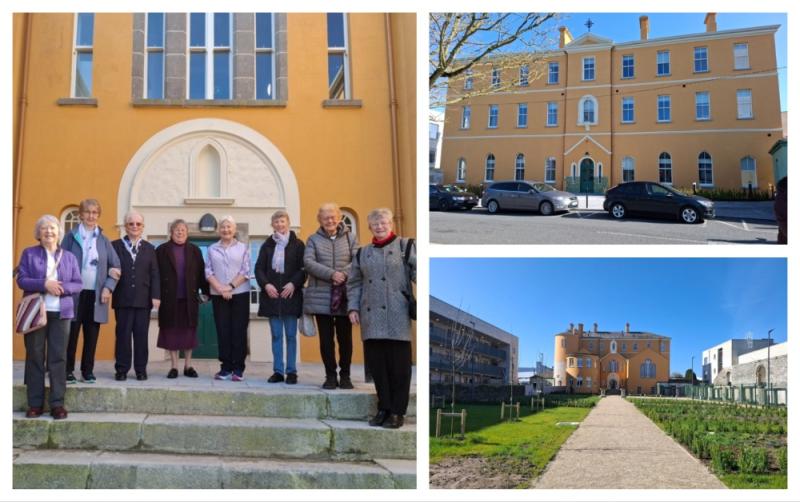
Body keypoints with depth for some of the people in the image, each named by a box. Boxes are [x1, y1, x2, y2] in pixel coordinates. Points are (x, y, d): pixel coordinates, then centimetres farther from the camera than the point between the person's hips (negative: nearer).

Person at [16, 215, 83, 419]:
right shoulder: (29, 253, 6)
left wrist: (62, 288, -13)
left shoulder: (69, 257, 11)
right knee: (34, 357, 1)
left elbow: (78, 284, 7)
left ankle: (57, 403, 2)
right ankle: (35, 403, 7)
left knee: (58, 358, -1)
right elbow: (21, 280, -3)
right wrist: (44, 284, -18)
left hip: (60, 313, 1)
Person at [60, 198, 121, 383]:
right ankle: (68, 371, 8)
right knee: (72, 334, 0)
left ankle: (87, 371, 12)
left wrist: (108, 288, -3)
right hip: (75, 292, -2)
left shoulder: (103, 240, 9)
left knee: (92, 335, 4)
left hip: (96, 294, 2)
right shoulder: (71, 236, 4)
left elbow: (116, 266, 8)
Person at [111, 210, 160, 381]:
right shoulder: (115, 246, 6)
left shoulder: (149, 248, 12)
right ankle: (122, 369, 10)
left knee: (141, 335, 4)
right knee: (123, 334, 2)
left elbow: (155, 274, 6)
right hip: (122, 298, -1)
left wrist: (156, 296, 0)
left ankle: (141, 369, 11)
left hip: (143, 299, 1)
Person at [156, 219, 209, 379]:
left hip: (189, 298, 1)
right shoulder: (161, 250, 3)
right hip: (169, 298, -1)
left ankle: (188, 365, 15)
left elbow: (201, 274, 7)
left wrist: (206, 292, 2)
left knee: (189, 330, 5)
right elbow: (156, 274, -1)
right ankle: (174, 366, 11)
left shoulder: (195, 251, 9)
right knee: (171, 331, 3)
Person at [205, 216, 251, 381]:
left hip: (240, 294, -2)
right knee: (222, 331, 2)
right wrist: (220, 289, -11)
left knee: (239, 331, -2)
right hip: (218, 295, 2)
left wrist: (230, 286, -13)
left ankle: (238, 368, 2)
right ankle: (225, 367, 7)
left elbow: (246, 271, -2)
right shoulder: (212, 249, 9)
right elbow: (208, 272, 3)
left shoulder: (243, 248, 5)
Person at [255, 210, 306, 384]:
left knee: (291, 335, 1)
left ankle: (291, 371, 6)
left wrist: (293, 284, -15)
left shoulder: (298, 244, 3)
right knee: (276, 335, 6)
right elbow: (259, 268, 7)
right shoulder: (267, 245, 11)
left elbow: (303, 268, -2)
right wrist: (265, 284, -9)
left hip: (291, 294, -2)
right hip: (271, 294, 3)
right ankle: (278, 371, 9)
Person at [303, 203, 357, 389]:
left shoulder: (350, 238, 10)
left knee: (345, 337, 4)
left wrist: (344, 274, -19)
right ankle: (330, 376, 11)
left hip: (345, 297, 0)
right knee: (326, 338, 3)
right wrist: (331, 274, -17)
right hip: (321, 297, 0)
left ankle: (345, 375, 14)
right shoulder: (314, 239, 8)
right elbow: (308, 262, -6)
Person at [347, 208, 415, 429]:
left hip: (397, 317, -4)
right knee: (376, 363, 6)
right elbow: (354, 283, 19)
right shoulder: (363, 253, 18)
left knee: (398, 365, -1)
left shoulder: (405, 246, 4)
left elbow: (419, 273, -5)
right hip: (371, 319, 4)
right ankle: (384, 408, 18)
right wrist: (353, 308, 6)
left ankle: (397, 412, 8)